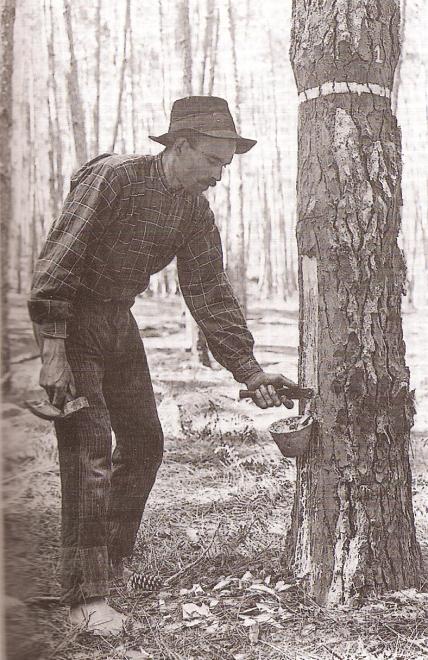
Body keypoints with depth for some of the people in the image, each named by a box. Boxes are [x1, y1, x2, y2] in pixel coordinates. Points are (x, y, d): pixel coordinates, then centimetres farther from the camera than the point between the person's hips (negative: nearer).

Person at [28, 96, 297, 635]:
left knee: (144, 443, 8)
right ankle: (85, 594, -8)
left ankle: (110, 558, 26)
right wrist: (53, 354, -27)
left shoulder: (195, 211, 0)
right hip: (67, 321, -7)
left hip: (118, 321, 8)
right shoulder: (112, 178, -21)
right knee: (90, 446, -13)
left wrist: (250, 372, 0)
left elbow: (210, 294, 5)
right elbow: (57, 262, -23)